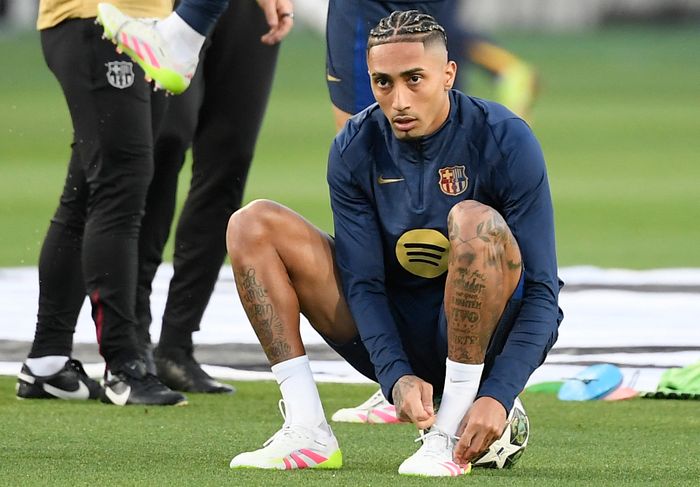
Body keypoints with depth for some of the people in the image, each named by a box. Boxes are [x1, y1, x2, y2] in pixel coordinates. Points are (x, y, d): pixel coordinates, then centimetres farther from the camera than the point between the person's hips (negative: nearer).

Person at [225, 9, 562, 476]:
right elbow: (363, 282, -7)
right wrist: (396, 376, -25)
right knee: (254, 226, -7)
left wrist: (497, 396, -29)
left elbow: (542, 292, -17)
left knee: (474, 221, -34)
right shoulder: (355, 149, -6)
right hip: (396, 340, 4)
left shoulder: (505, 140, -16)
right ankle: (308, 433, -16)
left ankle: (451, 437, -30)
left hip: (483, 338, -4)